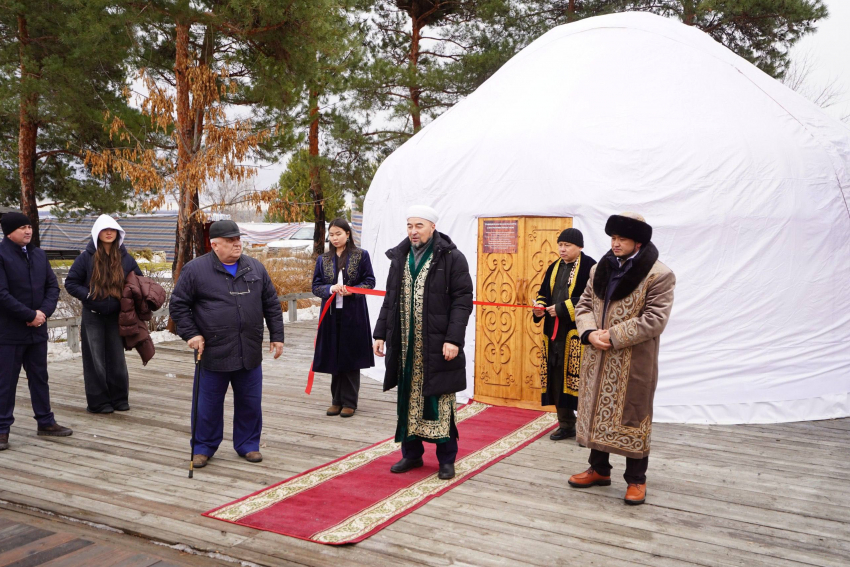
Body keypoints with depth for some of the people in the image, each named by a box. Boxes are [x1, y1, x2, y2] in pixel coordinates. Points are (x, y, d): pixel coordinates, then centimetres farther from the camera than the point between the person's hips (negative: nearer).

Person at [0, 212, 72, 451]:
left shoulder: (39, 254, 10)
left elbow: (53, 287, 9)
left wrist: (44, 311, -8)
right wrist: (30, 315, -17)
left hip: (37, 330, 6)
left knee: (40, 377, 14)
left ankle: (45, 422, 25)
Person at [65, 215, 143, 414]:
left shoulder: (126, 258, 4)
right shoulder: (86, 258, -4)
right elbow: (70, 283, -1)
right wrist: (88, 296, -14)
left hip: (117, 316, 2)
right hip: (93, 317, -2)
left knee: (117, 359, 9)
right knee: (95, 360, 2)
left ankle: (119, 399, 19)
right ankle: (98, 402, 10)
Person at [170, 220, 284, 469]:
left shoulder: (255, 268, 6)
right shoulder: (195, 270, -5)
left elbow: (272, 304, 11)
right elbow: (178, 304, 1)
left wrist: (277, 336, 8)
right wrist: (191, 334, -7)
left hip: (250, 353, 3)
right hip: (213, 353, -3)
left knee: (250, 403, 11)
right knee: (208, 405, 8)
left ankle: (248, 445, 28)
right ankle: (203, 447, 26)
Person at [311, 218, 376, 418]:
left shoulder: (361, 255, 1)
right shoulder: (323, 259, 9)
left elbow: (369, 281, 0)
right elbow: (316, 286, 6)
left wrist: (352, 290, -17)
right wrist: (331, 289, -14)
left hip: (353, 314, -3)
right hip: (331, 314, 3)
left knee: (351, 357, 1)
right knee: (334, 358, 6)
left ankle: (349, 402, 11)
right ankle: (337, 401, 17)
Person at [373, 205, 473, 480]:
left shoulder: (452, 258, -5)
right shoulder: (399, 258, 12)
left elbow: (462, 300, -9)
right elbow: (390, 299, 16)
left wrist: (453, 339, -17)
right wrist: (381, 333, 10)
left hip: (437, 345, -5)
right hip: (405, 346, 5)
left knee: (440, 402, 2)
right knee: (408, 400, 11)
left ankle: (446, 458, 15)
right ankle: (411, 453, 25)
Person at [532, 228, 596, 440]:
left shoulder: (589, 267, -8)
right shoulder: (554, 267, 15)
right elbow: (544, 293, 19)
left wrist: (562, 308, -20)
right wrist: (540, 306, -3)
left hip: (578, 333, -7)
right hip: (554, 332, 7)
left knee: (579, 380, -7)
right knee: (557, 379, 10)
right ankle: (566, 425, 22)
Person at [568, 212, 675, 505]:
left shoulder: (659, 275, -11)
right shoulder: (600, 269, 10)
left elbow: (654, 320, -18)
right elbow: (584, 305, 10)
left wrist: (613, 336, -20)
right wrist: (590, 333, -11)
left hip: (634, 363, -6)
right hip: (598, 360, 6)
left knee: (631, 418, 4)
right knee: (596, 412, 15)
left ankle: (636, 480, 20)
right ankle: (599, 469, 32)